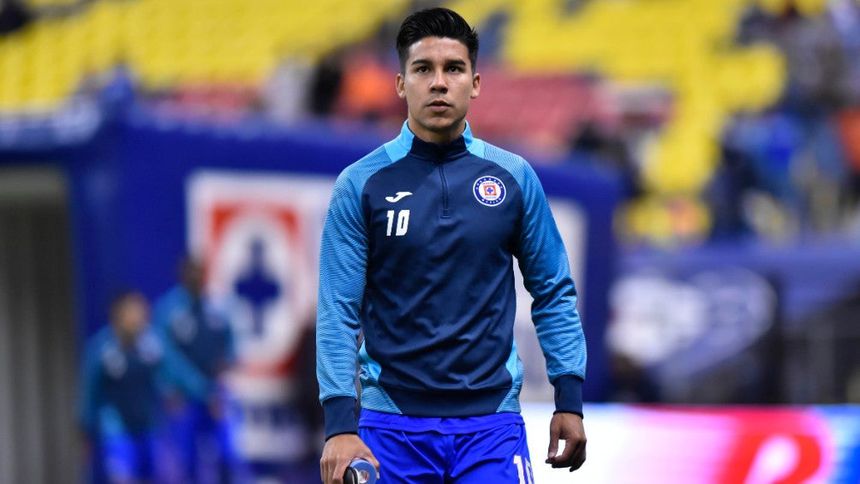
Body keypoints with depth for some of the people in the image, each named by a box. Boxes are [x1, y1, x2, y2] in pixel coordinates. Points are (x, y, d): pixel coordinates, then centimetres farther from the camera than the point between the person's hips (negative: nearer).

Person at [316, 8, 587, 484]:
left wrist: (569, 399, 2)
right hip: (392, 423, 0)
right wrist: (340, 423, -15)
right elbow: (338, 312, -5)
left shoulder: (515, 179, 4)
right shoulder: (360, 185, -1)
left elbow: (553, 293, 9)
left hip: (490, 422, 1)